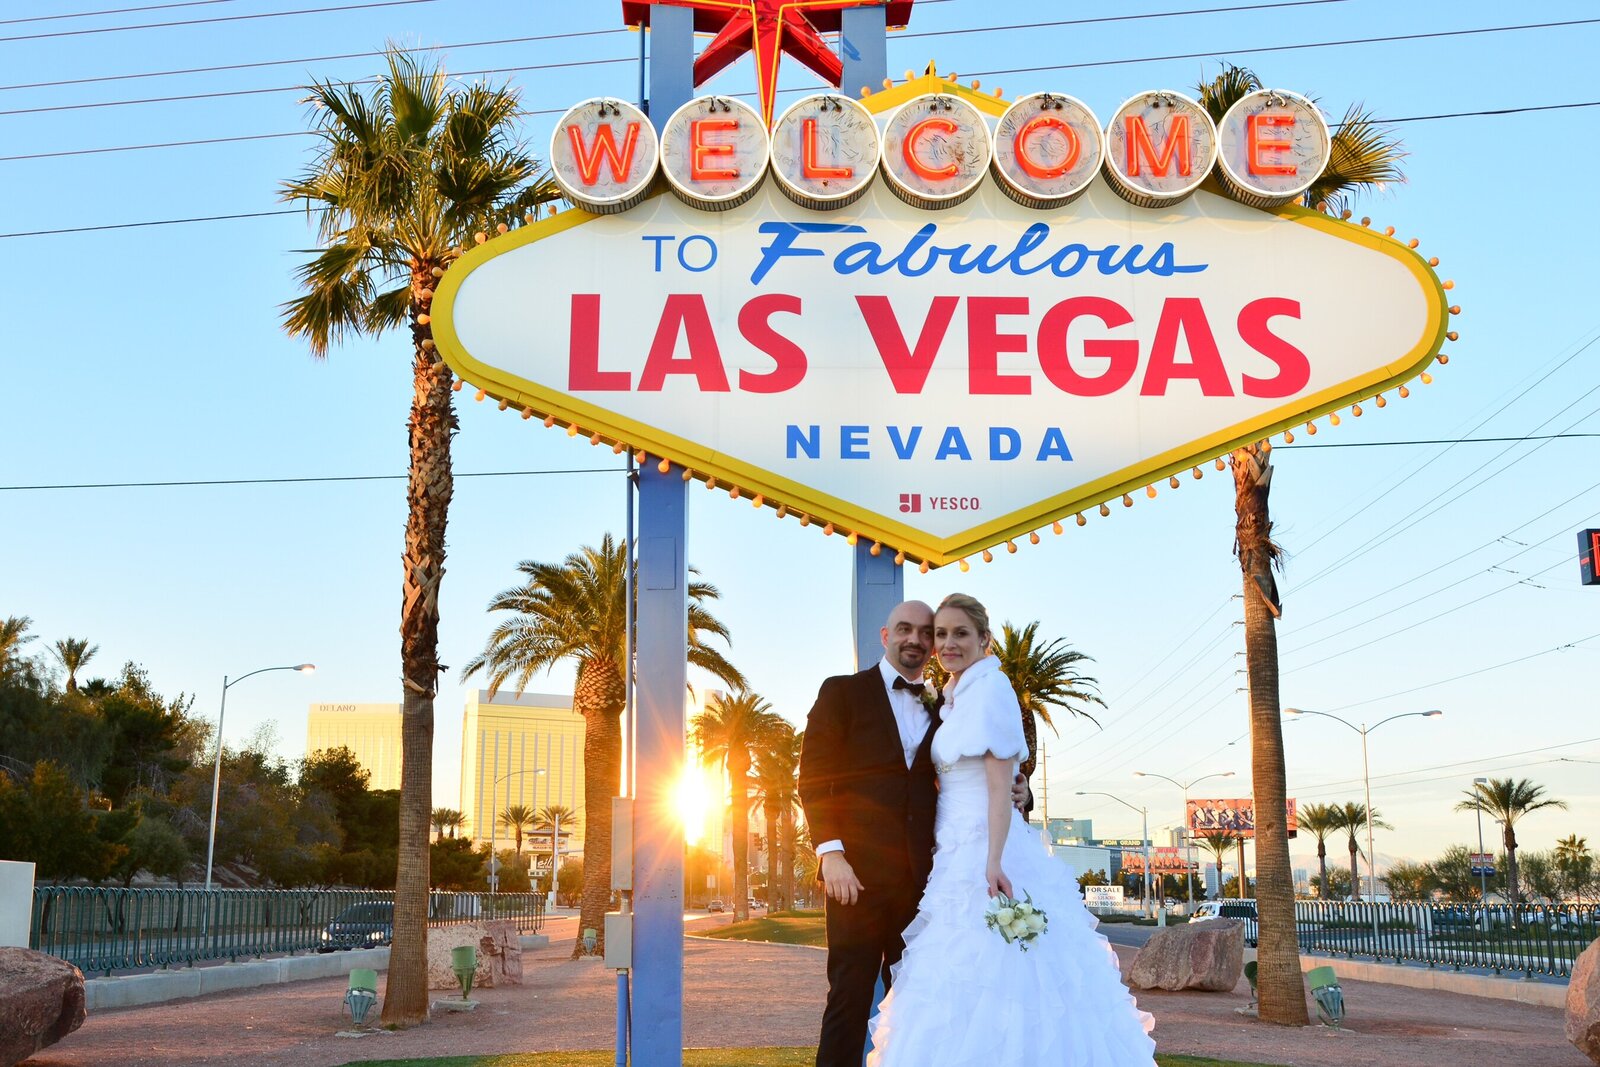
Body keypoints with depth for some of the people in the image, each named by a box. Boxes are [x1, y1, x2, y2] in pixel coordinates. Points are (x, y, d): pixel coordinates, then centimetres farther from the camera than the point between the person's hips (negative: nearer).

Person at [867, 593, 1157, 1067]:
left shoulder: (990, 689, -9)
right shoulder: (953, 699, 17)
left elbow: (1000, 786, -16)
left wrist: (994, 861, -24)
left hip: (982, 853, -9)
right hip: (956, 856, 9)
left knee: (982, 983, -9)